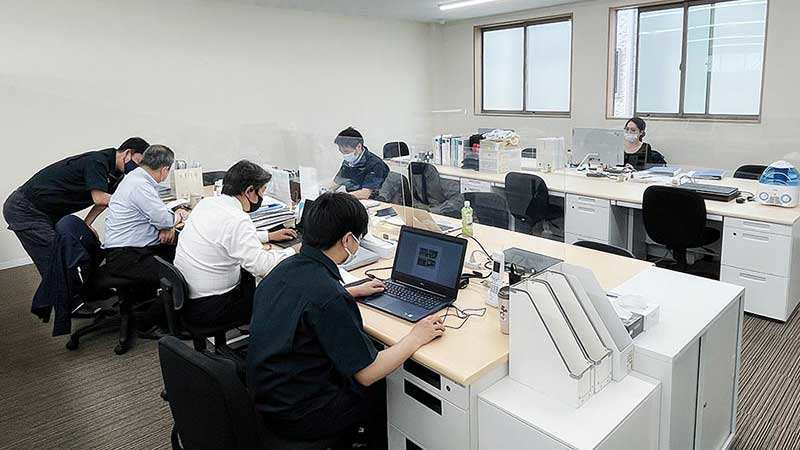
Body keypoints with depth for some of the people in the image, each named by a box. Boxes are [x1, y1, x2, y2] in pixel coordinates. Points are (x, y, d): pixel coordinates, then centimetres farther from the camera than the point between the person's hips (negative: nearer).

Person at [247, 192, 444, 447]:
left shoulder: (285, 268, -4)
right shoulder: (330, 298, -31)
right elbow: (367, 374, -23)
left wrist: (353, 292, 26)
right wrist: (416, 338, -11)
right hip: (297, 416, -7)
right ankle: (380, 443, 37)